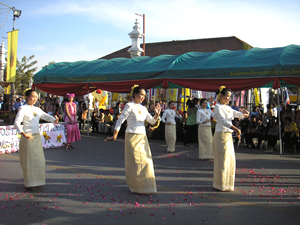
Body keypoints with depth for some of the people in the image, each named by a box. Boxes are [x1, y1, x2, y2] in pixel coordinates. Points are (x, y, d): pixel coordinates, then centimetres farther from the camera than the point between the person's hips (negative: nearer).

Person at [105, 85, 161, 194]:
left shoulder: (143, 108, 13)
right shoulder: (129, 106, -7)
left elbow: (152, 121, 14)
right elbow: (120, 120, -11)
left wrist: (157, 114, -6)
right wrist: (114, 135, -15)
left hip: (142, 137, 7)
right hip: (132, 136, -7)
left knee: (146, 161, 8)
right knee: (135, 162, -2)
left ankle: (145, 185, 23)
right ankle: (135, 186, 12)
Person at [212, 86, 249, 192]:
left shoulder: (228, 107, 16)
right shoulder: (218, 107, -11)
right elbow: (223, 120, -25)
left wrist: (243, 114, -13)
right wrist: (235, 129, -37)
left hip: (229, 135, 9)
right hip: (221, 135, -8)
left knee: (230, 160, 12)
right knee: (222, 160, -2)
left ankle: (227, 184, 24)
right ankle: (221, 185, 9)